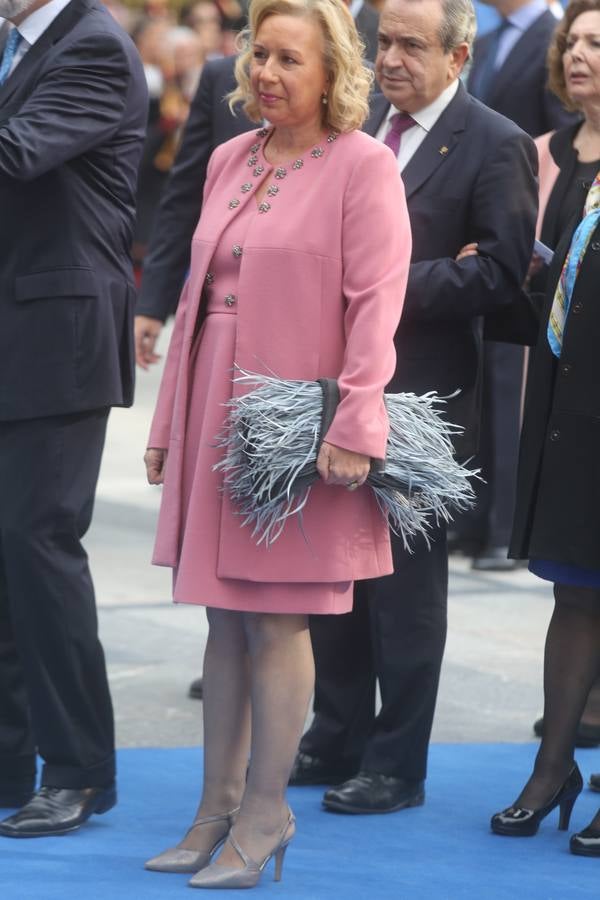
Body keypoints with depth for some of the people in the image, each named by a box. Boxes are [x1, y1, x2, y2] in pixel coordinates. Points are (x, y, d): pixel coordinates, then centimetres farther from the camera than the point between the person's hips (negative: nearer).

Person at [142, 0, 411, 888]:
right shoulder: (230, 160, 13)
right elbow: (198, 294, 16)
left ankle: (264, 816, 7)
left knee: (276, 617, -2)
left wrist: (353, 428, -21)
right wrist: (169, 423, 14)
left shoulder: (362, 165, -7)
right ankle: (217, 811, 17)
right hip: (216, 411, 7)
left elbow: (375, 306, -13)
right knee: (225, 618, 10)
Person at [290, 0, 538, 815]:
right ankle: (337, 740, 26)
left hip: (418, 394, -6)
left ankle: (396, 765, 10)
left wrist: (396, 284, -19)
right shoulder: (357, 126, 11)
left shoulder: (495, 145, -8)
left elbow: (505, 271, -15)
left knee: (406, 582, 1)